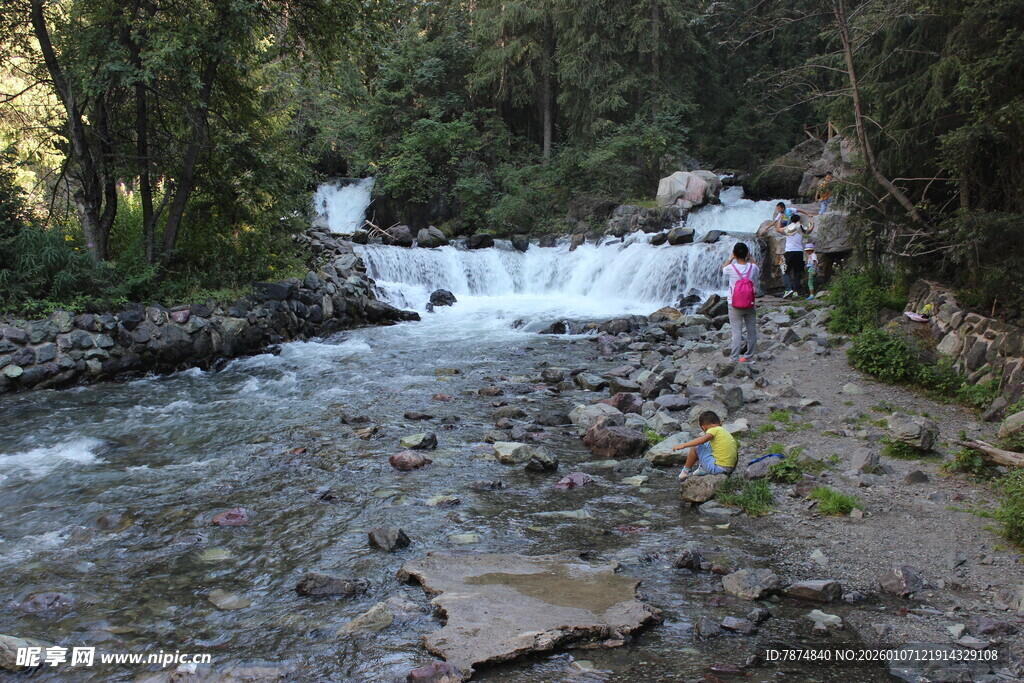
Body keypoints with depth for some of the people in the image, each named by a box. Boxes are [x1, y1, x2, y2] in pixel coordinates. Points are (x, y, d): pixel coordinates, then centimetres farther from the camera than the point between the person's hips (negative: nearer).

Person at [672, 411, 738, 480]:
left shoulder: (714, 430, -6)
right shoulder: (726, 432, 17)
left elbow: (702, 439, -25)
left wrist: (683, 445, -23)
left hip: (717, 468, -8)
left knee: (695, 447, 2)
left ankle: (687, 471, 14)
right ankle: (703, 469, 25)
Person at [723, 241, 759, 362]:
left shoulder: (731, 268, -13)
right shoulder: (753, 268, -7)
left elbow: (723, 268, 12)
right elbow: (759, 272, 19)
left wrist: (731, 258, 14)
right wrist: (750, 258, 18)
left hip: (735, 306, -2)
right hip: (750, 305, 2)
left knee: (736, 332, 0)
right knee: (751, 331, 13)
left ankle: (735, 358, 0)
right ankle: (749, 355, 22)